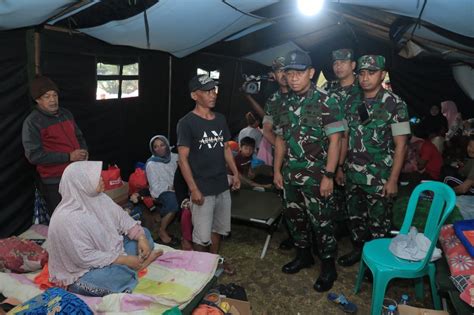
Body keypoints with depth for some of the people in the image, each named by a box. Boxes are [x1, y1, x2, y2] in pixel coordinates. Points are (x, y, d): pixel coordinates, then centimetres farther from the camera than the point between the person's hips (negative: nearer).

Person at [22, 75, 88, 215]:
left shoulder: (66, 114, 10)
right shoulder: (32, 122, -10)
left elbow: (78, 136, 22)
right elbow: (34, 155, -17)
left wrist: (84, 150, -1)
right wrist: (68, 157, -20)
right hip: (55, 182, -6)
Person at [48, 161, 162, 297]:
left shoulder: (97, 197, -8)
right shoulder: (66, 219, -31)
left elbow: (121, 217, 0)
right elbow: (85, 257, -30)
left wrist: (141, 238, -14)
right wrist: (125, 260, -26)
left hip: (108, 250, 8)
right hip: (80, 272, -8)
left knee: (144, 233, 6)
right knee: (120, 273, -34)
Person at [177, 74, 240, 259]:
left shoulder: (220, 119, 7)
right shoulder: (187, 123, -13)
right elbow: (182, 159, -14)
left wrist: (235, 173, 10)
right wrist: (194, 189, -17)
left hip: (222, 187, 6)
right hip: (202, 189, -6)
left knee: (218, 229, 19)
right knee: (202, 235, 3)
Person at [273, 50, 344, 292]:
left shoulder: (325, 102, -10)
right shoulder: (286, 104, 8)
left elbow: (335, 140, -12)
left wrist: (328, 175, -17)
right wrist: (277, 170, 11)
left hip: (315, 176, -6)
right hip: (290, 175, 6)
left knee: (321, 222, 4)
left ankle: (328, 267, 22)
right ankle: (303, 256, 38)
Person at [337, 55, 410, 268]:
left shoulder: (394, 104, -9)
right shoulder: (352, 102, 4)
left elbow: (400, 144, -10)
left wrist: (393, 179, -13)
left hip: (379, 177, -4)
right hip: (353, 174, 5)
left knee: (378, 221, 9)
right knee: (355, 216, 18)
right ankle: (358, 249, 39)